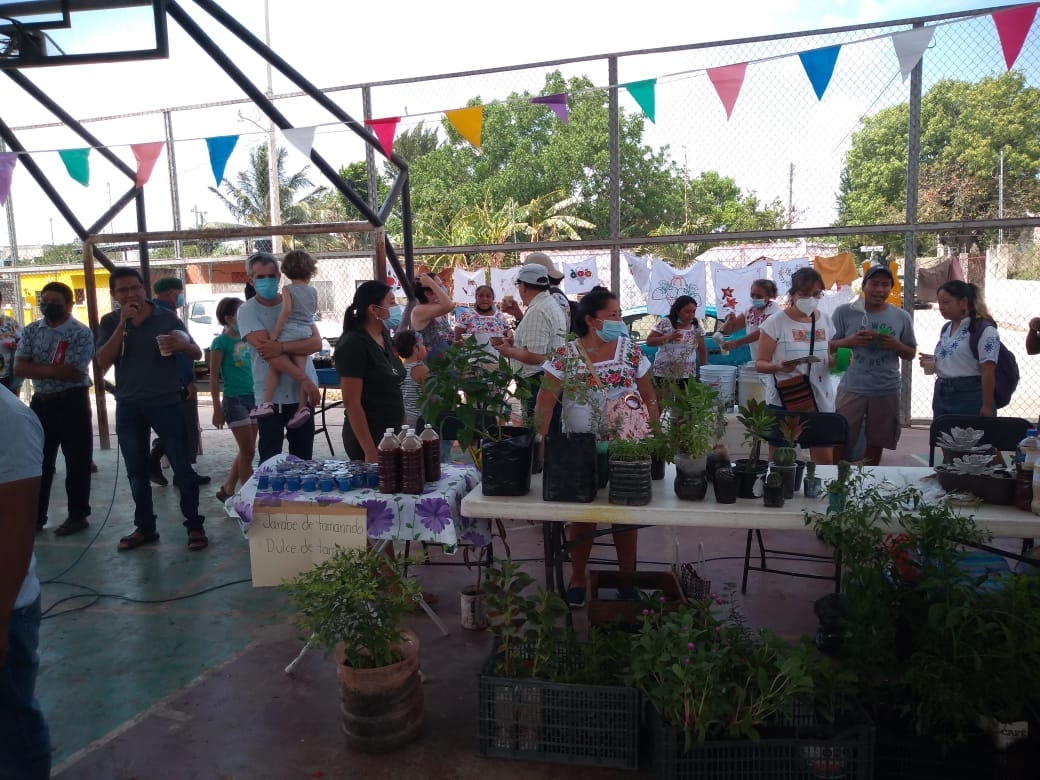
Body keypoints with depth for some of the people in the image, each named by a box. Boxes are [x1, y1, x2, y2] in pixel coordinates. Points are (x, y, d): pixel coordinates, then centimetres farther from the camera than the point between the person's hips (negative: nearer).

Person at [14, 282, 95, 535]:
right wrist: (56, 370, -16)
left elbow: (73, 372, -20)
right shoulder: (31, 331, 6)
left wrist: (38, 368, -11)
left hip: (72, 403, -6)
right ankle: (35, 516, 26)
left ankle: (78, 516, 16)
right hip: (41, 402, 6)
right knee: (38, 461, 14)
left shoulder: (81, 333, -10)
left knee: (77, 462, 3)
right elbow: (19, 368, -4)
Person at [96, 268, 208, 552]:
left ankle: (194, 526, 7)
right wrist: (122, 323, -16)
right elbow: (103, 363, -10)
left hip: (167, 404, -3)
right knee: (137, 473, 12)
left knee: (182, 468, -3)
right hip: (128, 407, 3)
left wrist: (182, 345, -20)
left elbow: (197, 353, 3)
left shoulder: (166, 317, -1)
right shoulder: (110, 322, 4)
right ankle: (145, 527, 24)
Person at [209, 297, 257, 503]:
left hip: (254, 398, 7)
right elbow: (214, 377, -7)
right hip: (235, 399, -6)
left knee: (246, 451, 11)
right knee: (248, 451, -4)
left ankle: (227, 490, 25)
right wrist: (217, 409, -10)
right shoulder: (221, 342, -7)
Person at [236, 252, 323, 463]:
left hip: (302, 394, 3)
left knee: (303, 460, 13)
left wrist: (282, 347, -25)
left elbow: (316, 342, -8)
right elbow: (267, 350, -18)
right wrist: (304, 379, -24)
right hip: (270, 396, -3)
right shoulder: (247, 311, -6)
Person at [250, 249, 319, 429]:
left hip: (288, 333, -4)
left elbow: (287, 309, -17)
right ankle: (303, 407, -2)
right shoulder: (313, 291, 11)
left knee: (274, 368, 7)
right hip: (305, 334, 4)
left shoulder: (287, 289, -3)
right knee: (301, 371, 2)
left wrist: (275, 332, -15)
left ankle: (266, 403, 2)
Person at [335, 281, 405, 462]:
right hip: (369, 438, -8)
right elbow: (351, 403, -19)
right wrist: (370, 452, -21)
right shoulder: (354, 345, -16)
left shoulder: (384, 337, 8)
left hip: (392, 434, 8)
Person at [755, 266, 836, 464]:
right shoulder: (776, 322, -8)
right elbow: (760, 364, -7)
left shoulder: (825, 321, 8)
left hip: (821, 401, 4)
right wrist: (778, 366, -28)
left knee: (826, 461, 8)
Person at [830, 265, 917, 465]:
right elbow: (827, 346, 1)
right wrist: (849, 341, -18)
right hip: (852, 388, -2)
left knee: (876, 443, 13)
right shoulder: (844, 312, -2)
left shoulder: (902, 317, 5)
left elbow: (910, 354, 12)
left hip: (887, 390, 3)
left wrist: (896, 345, -10)